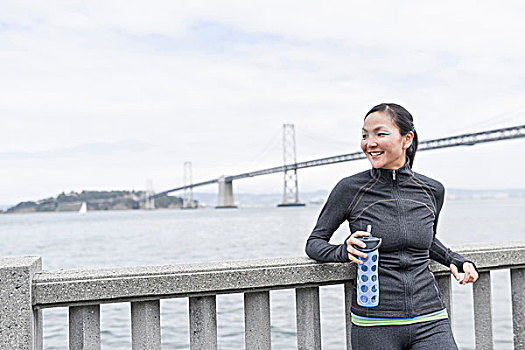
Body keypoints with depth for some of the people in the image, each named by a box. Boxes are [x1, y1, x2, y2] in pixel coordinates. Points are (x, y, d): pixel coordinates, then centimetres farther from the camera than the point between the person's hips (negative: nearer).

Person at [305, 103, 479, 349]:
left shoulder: (432, 190, 3)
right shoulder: (350, 189, -7)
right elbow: (314, 243, 1)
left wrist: (457, 261, 5)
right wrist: (345, 251, -18)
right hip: (374, 326, -2)